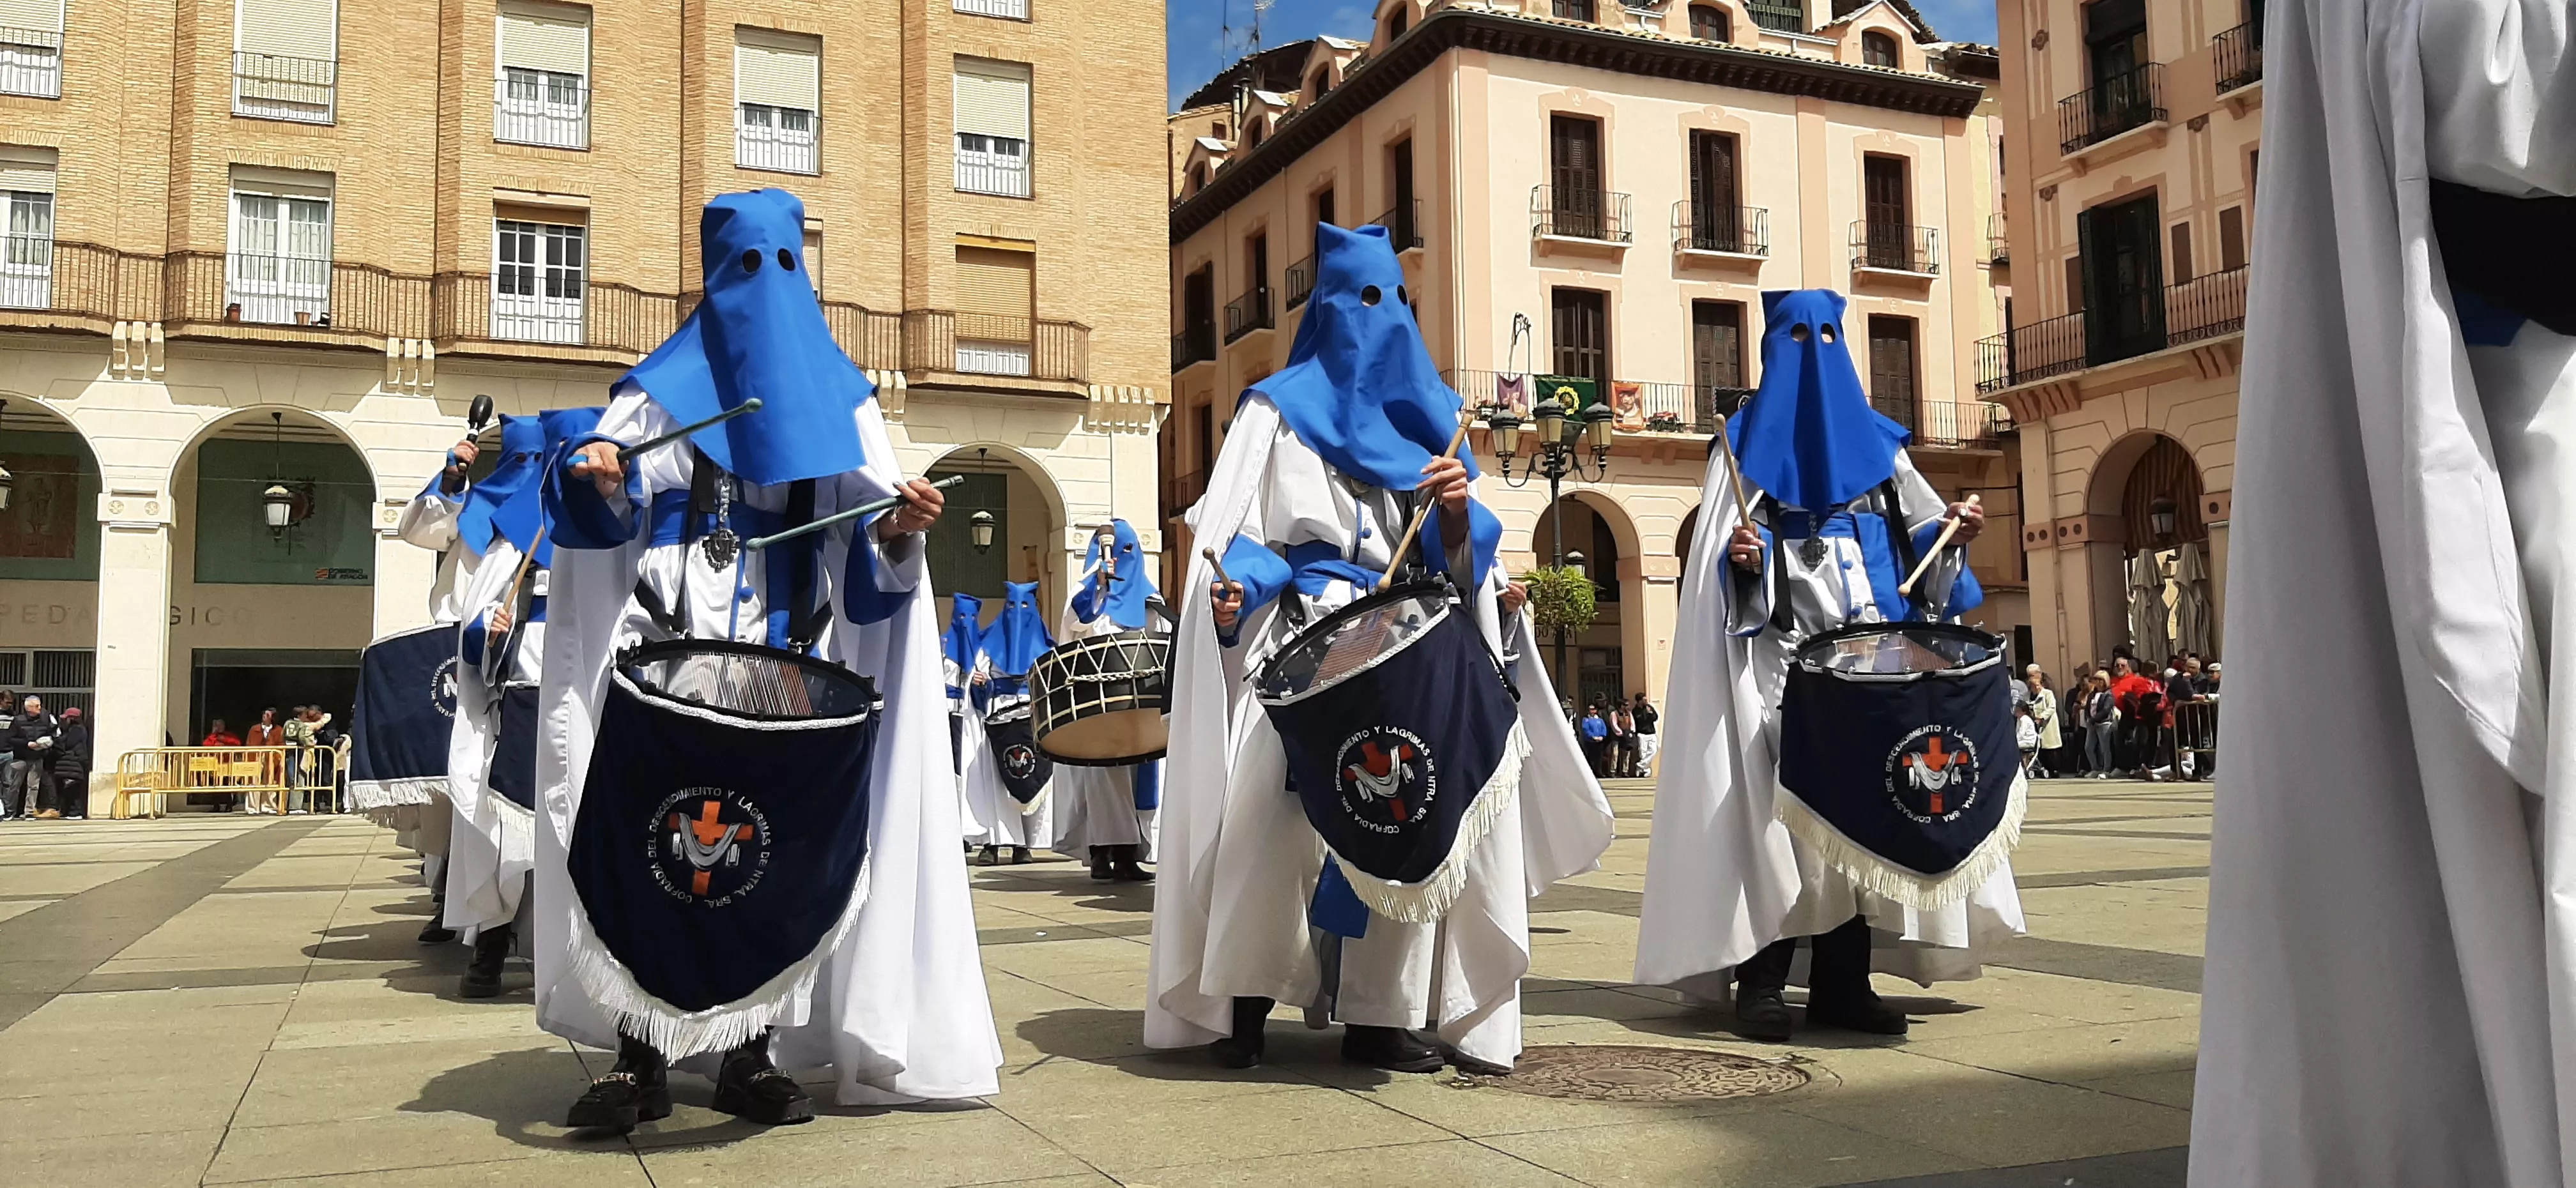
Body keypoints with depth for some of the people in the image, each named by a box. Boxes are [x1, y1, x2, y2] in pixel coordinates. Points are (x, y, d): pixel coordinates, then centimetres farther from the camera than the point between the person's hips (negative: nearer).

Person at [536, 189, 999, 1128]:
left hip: (793, 660, 1)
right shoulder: (667, 383, 12)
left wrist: (899, 530, -16)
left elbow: (868, 539, 7)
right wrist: (596, 477, -22)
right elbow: (605, 507, 0)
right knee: (654, 839, -9)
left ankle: (751, 1056, 7)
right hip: (674, 651, -1)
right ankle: (640, 1056, 0)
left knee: (778, 849, -2)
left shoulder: (838, 395, 16)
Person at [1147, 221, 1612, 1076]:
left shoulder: (1423, 418, 20)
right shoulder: (1281, 410, 9)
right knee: (1278, 812, -18)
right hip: (1308, 642, -3)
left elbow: (1449, 554, 15)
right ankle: (1243, 1004, -7)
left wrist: (1458, 511, -6)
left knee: (1404, 815, -9)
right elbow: (1241, 535, 2)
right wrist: (1232, 589, -18)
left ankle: (1381, 1016, -4)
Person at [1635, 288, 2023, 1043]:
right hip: (1783, 654, -3)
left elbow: (1920, 525, 15)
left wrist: (1952, 530, -5)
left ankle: (1842, 983, 6)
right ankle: (1761, 984, -6)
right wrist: (1739, 559, -21)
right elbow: (1724, 553, 0)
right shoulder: (1746, 442, 10)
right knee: (1778, 807, -11)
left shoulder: (1878, 441, 20)